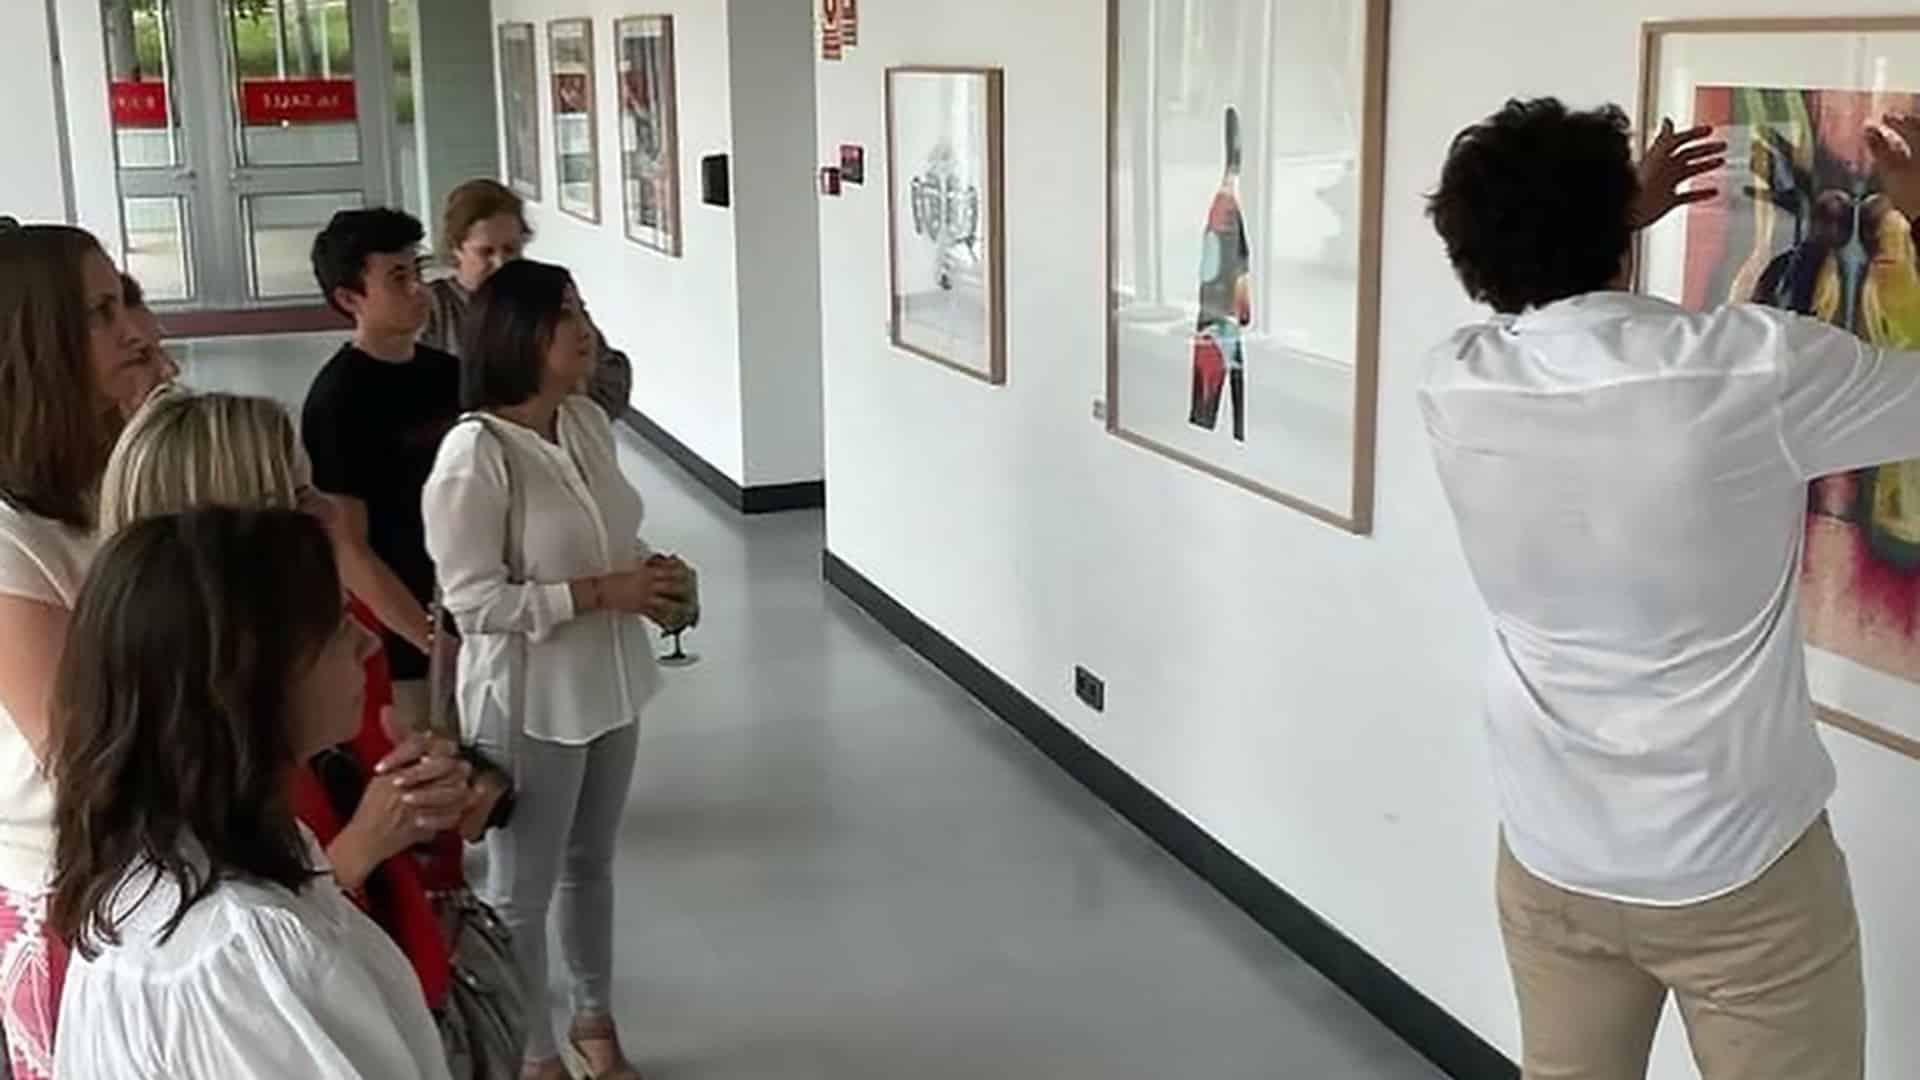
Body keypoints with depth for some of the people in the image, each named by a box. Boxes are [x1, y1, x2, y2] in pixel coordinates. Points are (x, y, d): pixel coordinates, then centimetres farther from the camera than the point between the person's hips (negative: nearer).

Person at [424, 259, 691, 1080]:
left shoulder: (589, 422, -1)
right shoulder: (475, 455, -23)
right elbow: (473, 601, -23)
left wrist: (650, 576, -7)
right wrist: (602, 593, -24)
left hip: (608, 684, 7)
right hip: (528, 701, -7)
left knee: (591, 865, 24)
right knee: (521, 888, 13)